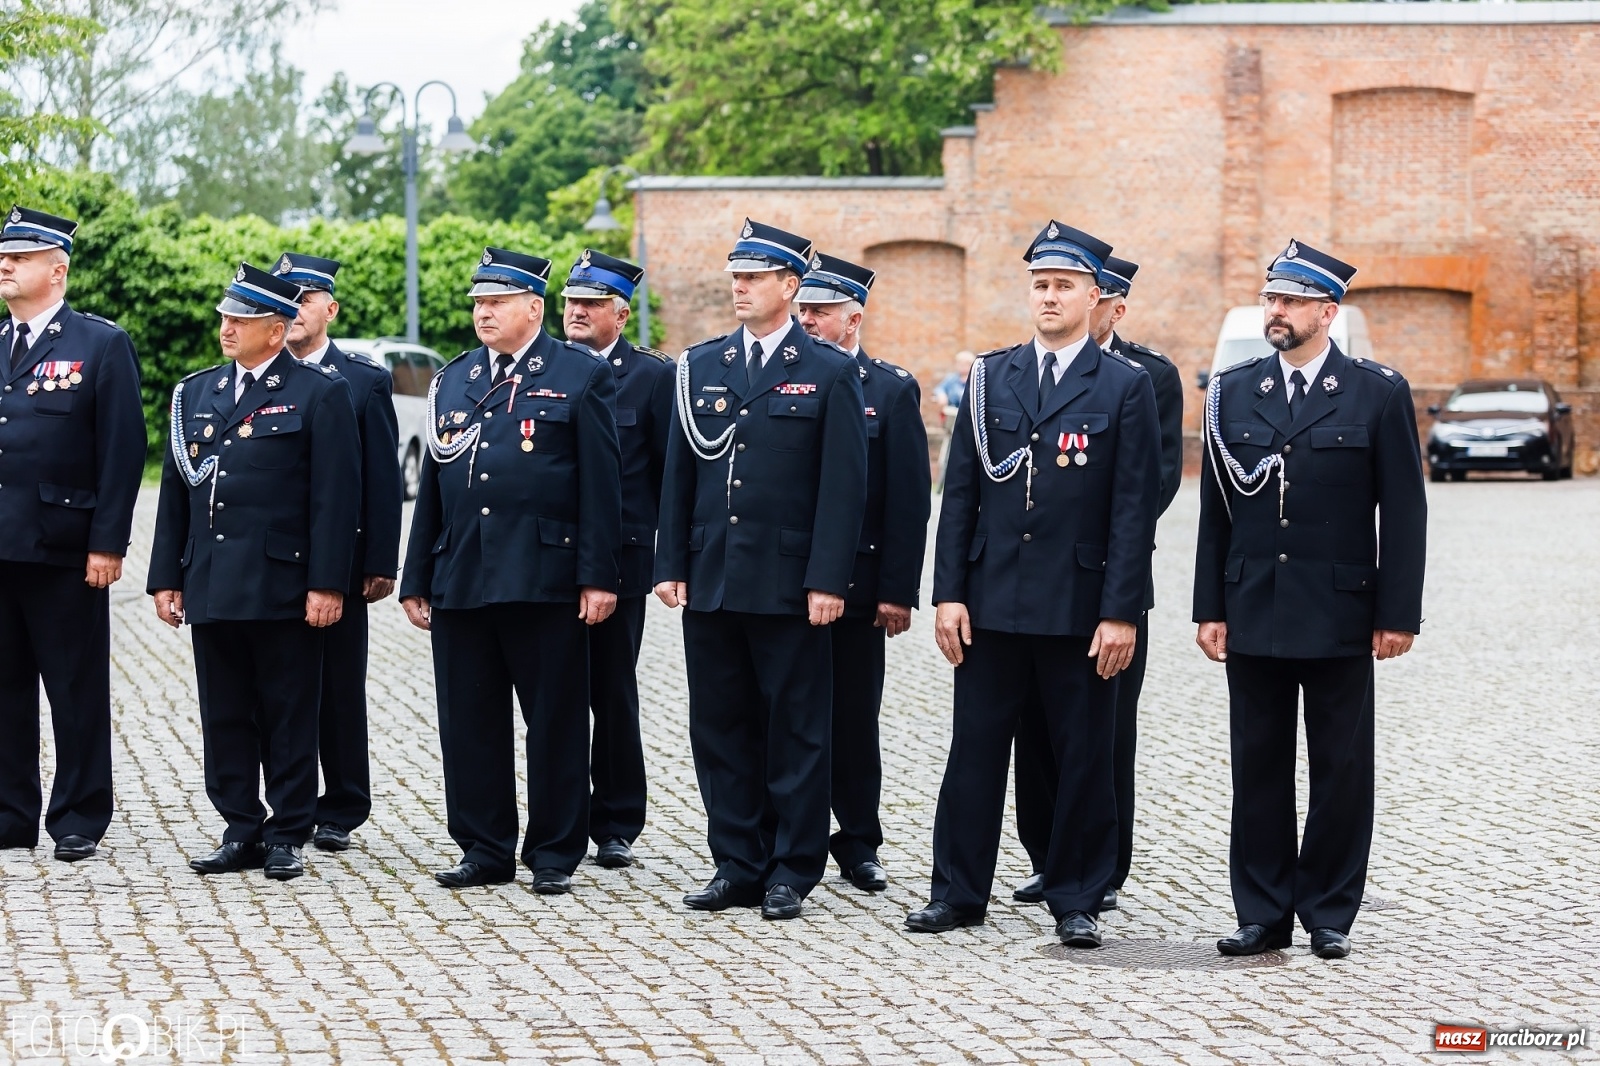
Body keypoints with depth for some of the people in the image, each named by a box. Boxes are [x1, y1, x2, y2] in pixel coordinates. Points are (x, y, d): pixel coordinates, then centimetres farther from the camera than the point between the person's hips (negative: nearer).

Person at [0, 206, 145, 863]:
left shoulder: (102, 346, -2)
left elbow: (123, 452, -6)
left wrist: (107, 544, -11)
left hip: (64, 549, -4)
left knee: (77, 689, 3)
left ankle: (78, 820, 11)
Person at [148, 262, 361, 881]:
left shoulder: (320, 394, -2)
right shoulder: (196, 393, 14)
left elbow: (334, 498, -7)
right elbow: (175, 493, 15)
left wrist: (326, 585, -13)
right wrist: (166, 577, 9)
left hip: (283, 588, -5)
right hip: (212, 588, 5)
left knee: (288, 717, 2)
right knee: (224, 715, 8)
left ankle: (287, 836, 9)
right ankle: (241, 831, 16)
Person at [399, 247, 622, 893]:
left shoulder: (581, 376, 1)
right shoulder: (452, 381, 15)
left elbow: (601, 484, -4)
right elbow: (431, 489, 16)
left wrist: (598, 576, -10)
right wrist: (416, 579, 12)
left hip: (546, 582, -5)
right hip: (461, 583, 5)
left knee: (556, 721, 1)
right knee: (469, 722, 7)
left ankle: (554, 855, 10)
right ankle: (484, 851, 16)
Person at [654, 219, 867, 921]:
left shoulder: (830, 373, -2)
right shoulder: (700, 366, 10)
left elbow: (843, 486, -6)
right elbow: (678, 475, 11)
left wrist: (827, 581, -12)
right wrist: (671, 566, 4)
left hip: (789, 587, -4)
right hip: (711, 581, 4)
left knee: (795, 732, 2)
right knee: (720, 729, 8)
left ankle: (791, 873, 10)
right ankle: (737, 867, 17)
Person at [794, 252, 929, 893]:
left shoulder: (891, 390, 1)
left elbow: (911, 498, -3)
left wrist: (898, 590, -9)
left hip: (854, 586, -2)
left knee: (854, 719, 6)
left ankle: (858, 845, 16)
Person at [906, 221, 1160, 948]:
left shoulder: (1125, 388, -1)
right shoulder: (990, 377, 8)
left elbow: (1134, 508, -5)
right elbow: (961, 493, 7)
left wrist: (1121, 613, -11)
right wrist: (948, 593, 0)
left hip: (1080, 608, -3)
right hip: (992, 602, 3)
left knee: (1083, 760, 5)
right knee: (975, 751, 7)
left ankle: (1077, 901, 15)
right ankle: (958, 892, 16)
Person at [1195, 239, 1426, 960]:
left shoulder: (1379, 393, -1)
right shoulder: (1232, 392, 7)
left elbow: (1403, 513, -2)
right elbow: (1215, 512, 8)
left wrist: (1398, 615, -7)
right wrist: (1209, 609, 3)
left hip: (1340, 619, -2)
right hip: (1253, 617, 3)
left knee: (1341, 769, 4)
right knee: (1258, 767, 6)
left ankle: (1329, 914, 14)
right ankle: (1263, 914, 14)